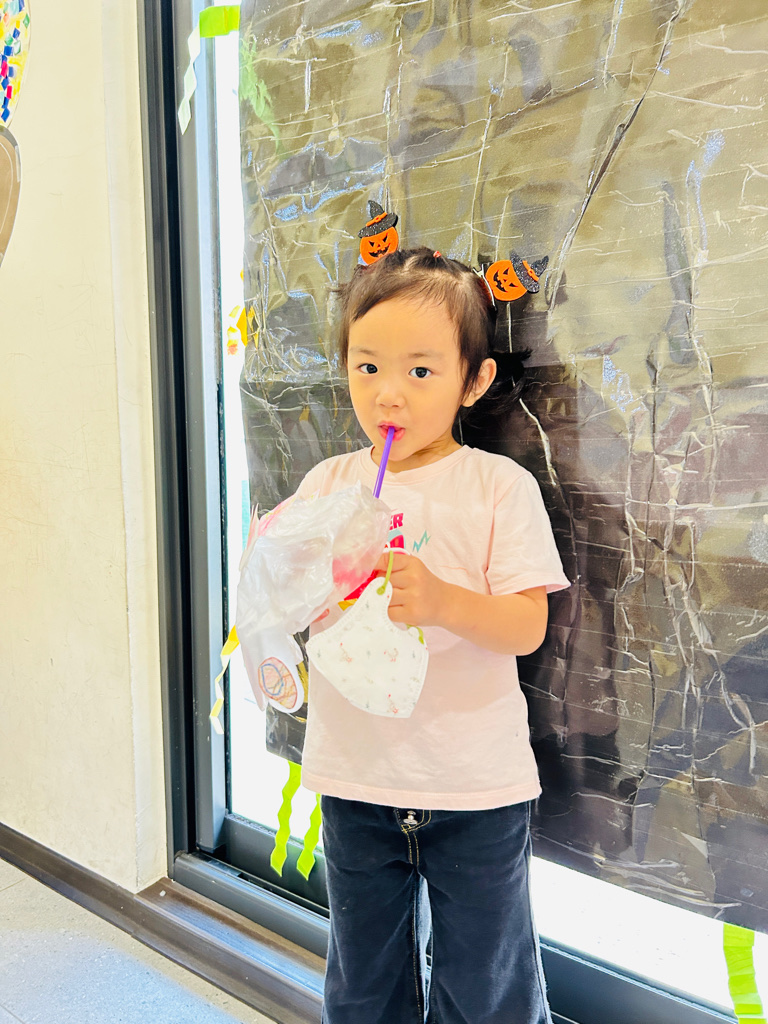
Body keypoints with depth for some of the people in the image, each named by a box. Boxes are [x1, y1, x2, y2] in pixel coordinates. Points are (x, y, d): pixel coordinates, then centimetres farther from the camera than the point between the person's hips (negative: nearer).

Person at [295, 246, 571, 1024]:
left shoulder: (499, 486, -9)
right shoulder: (327, 483, 0)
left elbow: (528, 628, -13)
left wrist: (441, 601, -30)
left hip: (476, 785, -3)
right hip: (355, 780, 3)